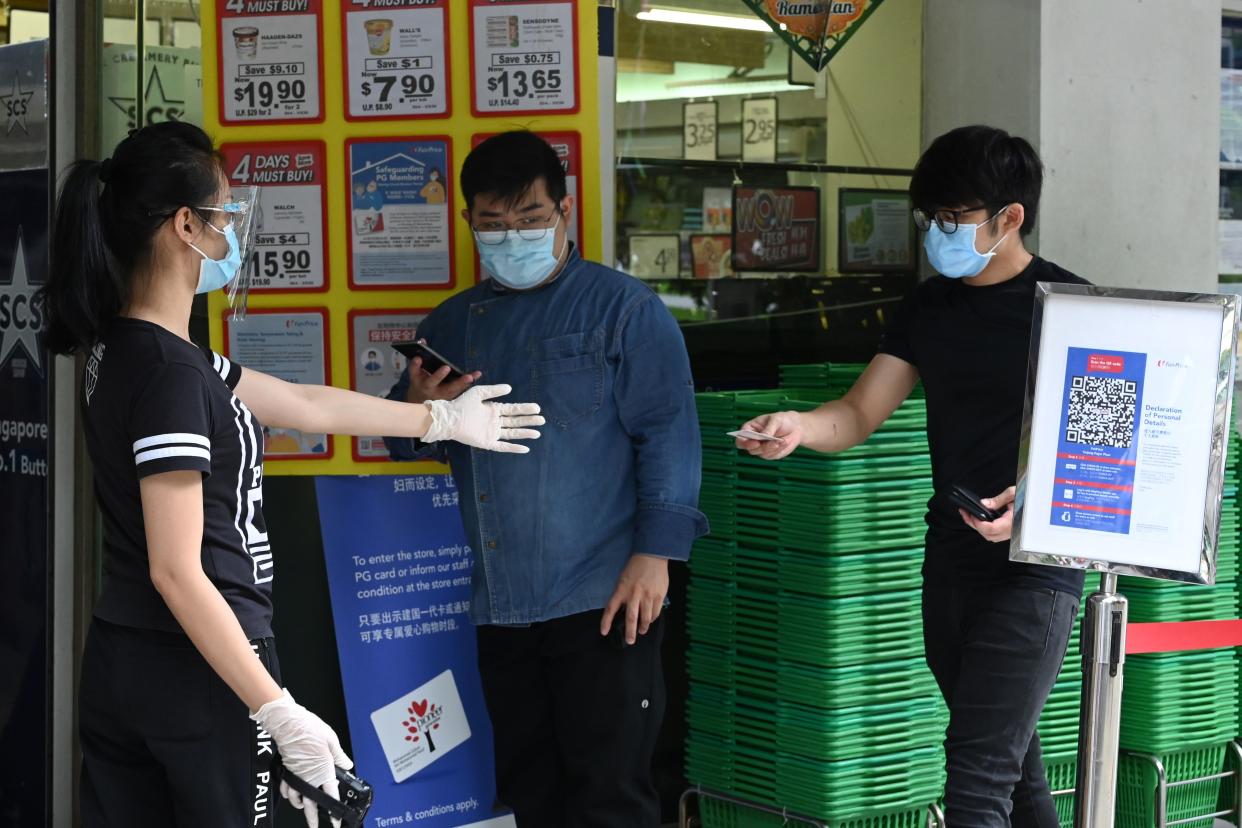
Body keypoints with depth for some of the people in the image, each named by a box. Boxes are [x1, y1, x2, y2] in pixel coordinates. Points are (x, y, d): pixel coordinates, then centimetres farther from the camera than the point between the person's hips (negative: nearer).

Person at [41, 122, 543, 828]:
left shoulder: (125, 347, 8)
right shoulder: (169, 372, -21)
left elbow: (304, 405, 19)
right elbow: (177, 572, -23)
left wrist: (443, 419, 27)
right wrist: (280, 713, -21)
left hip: (119, 663, 9)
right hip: (198, 672, -9)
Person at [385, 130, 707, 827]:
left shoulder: (622, 307, -1)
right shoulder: (453, 324, 15)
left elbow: (668, 433, -7)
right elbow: (405, 442, 20)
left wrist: (655, 554, -16)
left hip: (603, 600, -5)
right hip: (501, 608, 6)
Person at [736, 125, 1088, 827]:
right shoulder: (930, 307, 10)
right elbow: (860, 414, 7)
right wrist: (799, 428, -14)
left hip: (1033, 567, -7)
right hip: (950, 561, 7)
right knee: (1010, 760, 17)